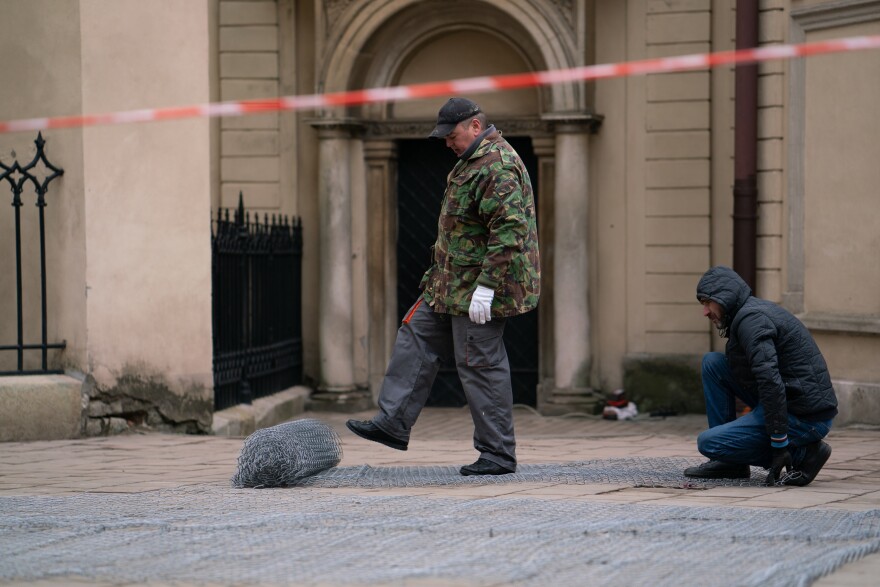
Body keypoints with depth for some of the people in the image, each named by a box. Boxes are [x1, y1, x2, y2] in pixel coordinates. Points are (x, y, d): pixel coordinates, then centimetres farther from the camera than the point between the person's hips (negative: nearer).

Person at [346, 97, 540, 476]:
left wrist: (486, 287, -28)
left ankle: (499, 454, 2)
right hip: (452, 283, 11)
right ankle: (394, 422, 15)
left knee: (480, 364, -6)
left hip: (479, 288, -11)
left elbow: (510, 231, -28)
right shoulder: (473, 160, 15)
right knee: (416, 336, 11)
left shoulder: (497, 167, -20)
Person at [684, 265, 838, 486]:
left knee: (708, 443, -10)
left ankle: (801, 455, -4)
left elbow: (770, 381, -27)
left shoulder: (751, 319, -16)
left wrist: (779, 445, -27)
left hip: (804, 418, -10)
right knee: (713, 362, 11)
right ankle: (730, 463, 11)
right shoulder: (756, 309, 17)